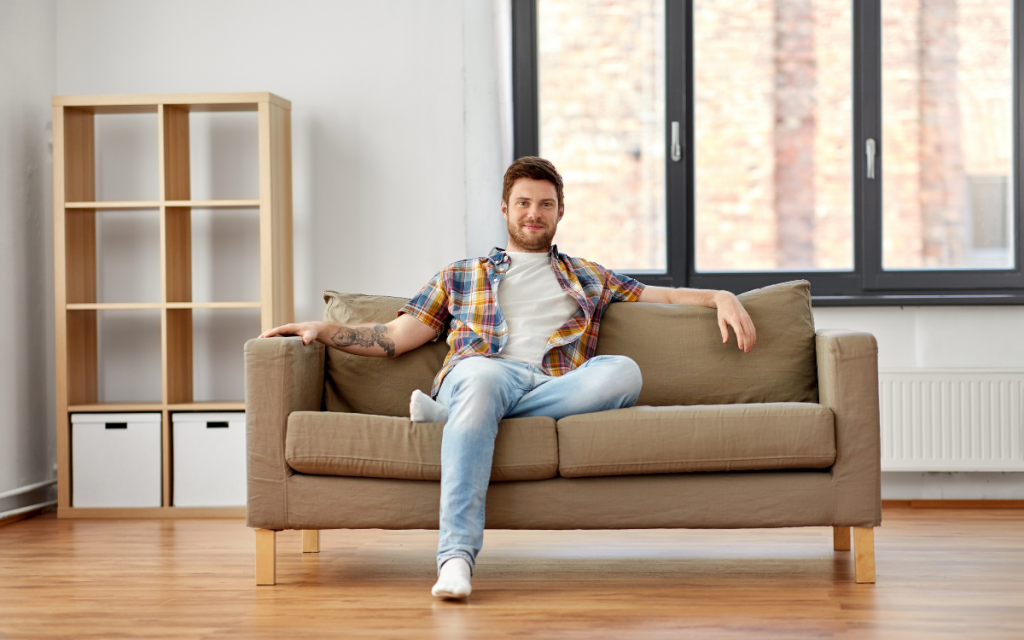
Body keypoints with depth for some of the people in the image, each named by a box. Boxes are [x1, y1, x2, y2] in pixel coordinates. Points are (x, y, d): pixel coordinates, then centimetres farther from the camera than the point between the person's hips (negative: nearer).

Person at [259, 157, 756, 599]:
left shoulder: (588, 279, 34)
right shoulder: (460, 277, 30)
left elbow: (665, 296, 30)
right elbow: (394, 338, 23)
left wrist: (721, 297, 11)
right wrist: (321, 330, 9)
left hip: (558, 391, 2)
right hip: (480, 378, -1)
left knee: (623, 371, -32)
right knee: (481, 372, -41)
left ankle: (449, 413, -31)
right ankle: (456, 555, -50)